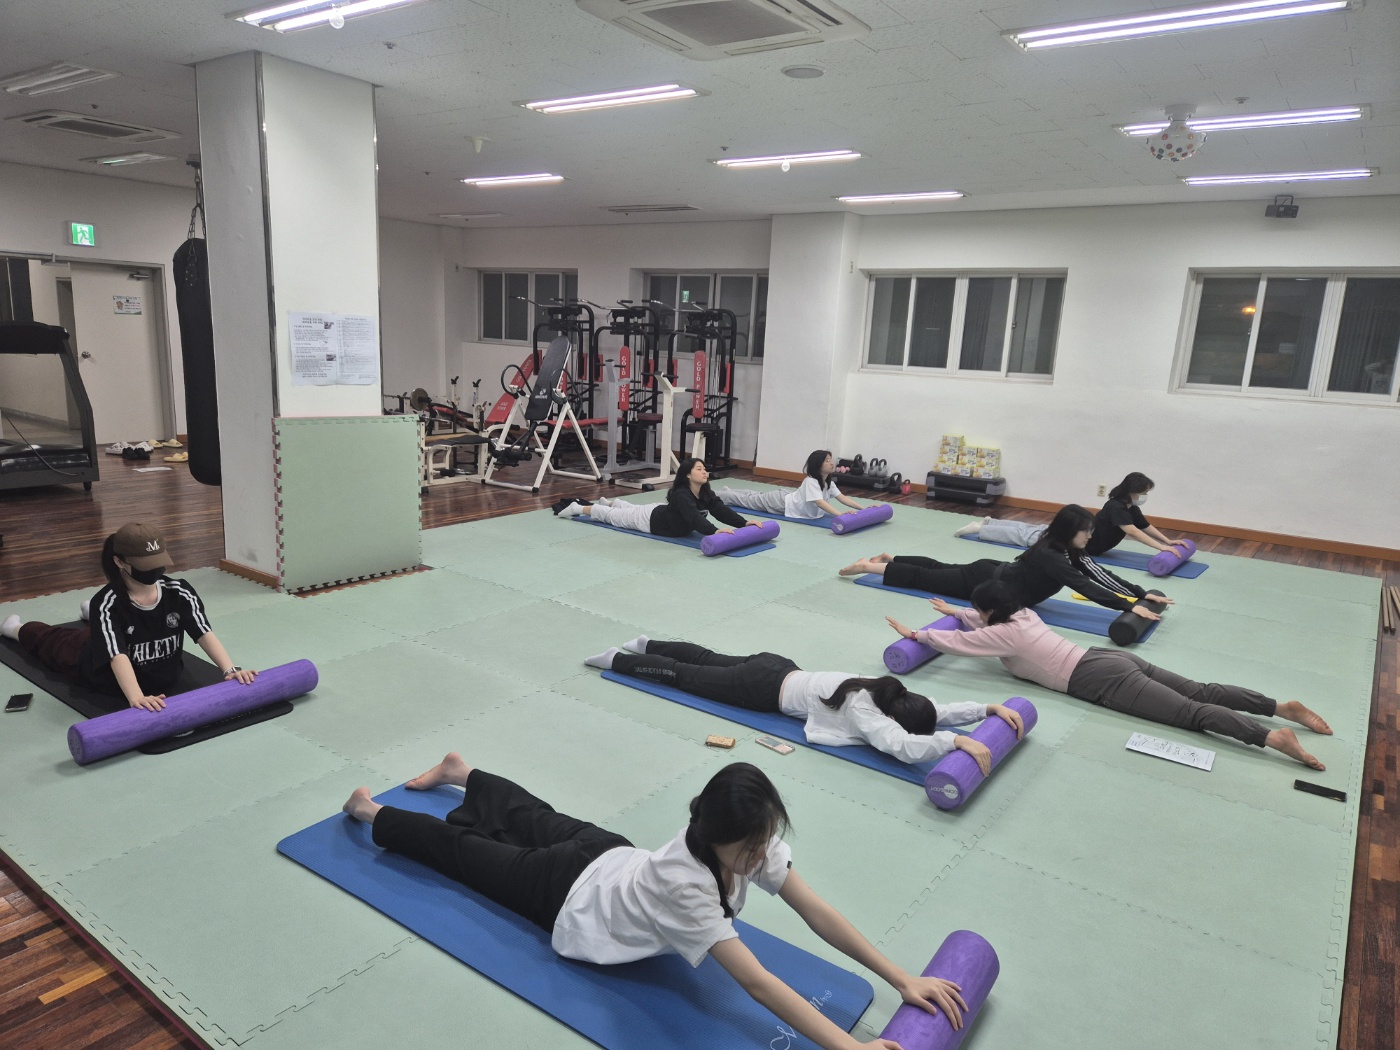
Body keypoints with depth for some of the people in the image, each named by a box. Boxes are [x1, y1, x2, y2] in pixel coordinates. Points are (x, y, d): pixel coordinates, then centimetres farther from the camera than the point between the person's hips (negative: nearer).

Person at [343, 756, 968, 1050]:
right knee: (466, 849, 16)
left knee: (536, 820, 31)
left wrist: (902, 978, -32)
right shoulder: (685, 884, -45)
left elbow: (817, 913, -27)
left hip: (608, 858, 6)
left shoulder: (747, 842, -27)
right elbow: (757, 983, -49)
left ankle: (460, 772, 56)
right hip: (572, 898, -5)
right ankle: (373, 812, 39)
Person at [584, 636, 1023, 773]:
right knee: (687, 676, 9)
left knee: (708, 660, 25)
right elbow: (904, 748, -47)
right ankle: (617, 659, 24)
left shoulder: (890, 693, -10)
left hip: (780, 668, 7)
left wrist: (991, 708, -13)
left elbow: (937, 711, -2)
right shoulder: (864, 711, -31)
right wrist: (958, 741, -47)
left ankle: (646, 645, 44)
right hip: (765, 688, -7)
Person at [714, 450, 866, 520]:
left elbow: (842, 497, -10)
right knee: (748, 499, 10)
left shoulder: (829, 483, -8)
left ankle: (726, 491, 49)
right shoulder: (811, 481, -35)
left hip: (788, 497, 7)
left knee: (755, 496, 27)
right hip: (781, 502, -7)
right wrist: (840, 514, -56)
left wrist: (862, 508, -21)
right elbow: (820, 502, -46)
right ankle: (710, 494, 26)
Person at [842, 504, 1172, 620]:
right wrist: (1130, 608, -41)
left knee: (939, 568, 24)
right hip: (985, 583, -8)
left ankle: (889, 558, 38)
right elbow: (1085, 587, -39)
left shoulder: (1069, 551, -6)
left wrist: (1143, 594, -14)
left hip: (994, 573, 8)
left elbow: (1099, 574, -8)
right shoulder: (1050, 555, -32)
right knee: (924, 578, 3)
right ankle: (868, 565, 13)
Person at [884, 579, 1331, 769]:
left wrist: (914, 633, 6)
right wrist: (954, 611, 40)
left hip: (1100, 680, -8)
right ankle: (1283, 706, -3)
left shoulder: (1004, 635, -7)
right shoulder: (1022, 614, 17)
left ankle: (1274, 737, -26)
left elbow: (955, 642, -3)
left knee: (1190, 713, -16)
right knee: (1201, 692, 4)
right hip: (1111, 659, 8)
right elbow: (983, 622, 37)